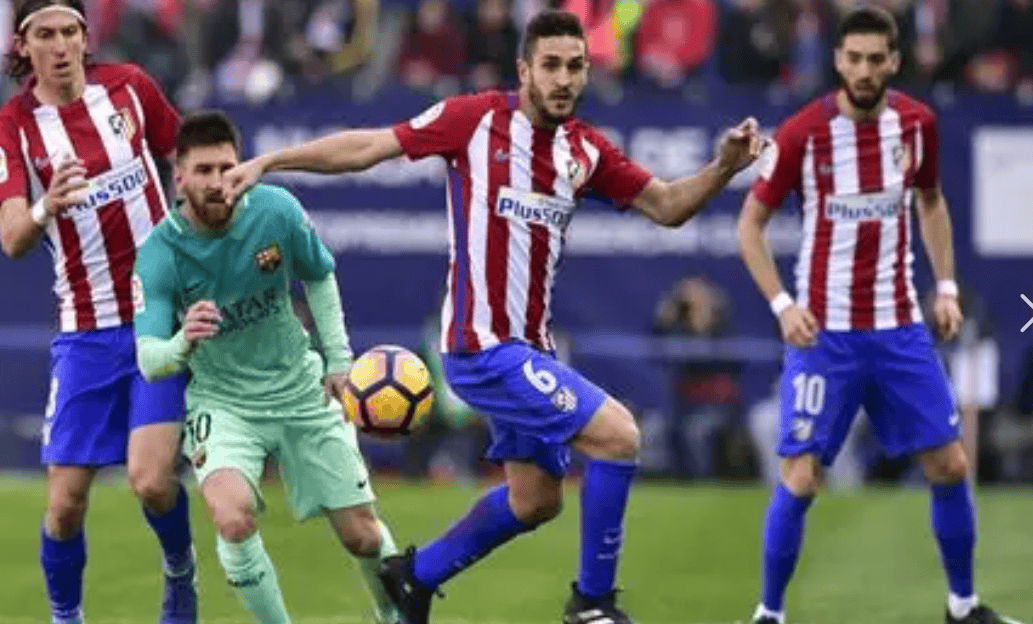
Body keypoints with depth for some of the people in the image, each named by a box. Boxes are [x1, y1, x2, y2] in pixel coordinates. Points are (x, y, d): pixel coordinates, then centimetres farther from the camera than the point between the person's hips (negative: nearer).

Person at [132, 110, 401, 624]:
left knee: (361, 533, 5)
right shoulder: (159, 255, -22)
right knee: (234, 518, -31)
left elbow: (320, 277, 7)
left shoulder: (276, 211, -15)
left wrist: (338, 360, 7)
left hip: (299, 390, 3)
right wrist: (182, 343, -50)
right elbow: (148, 361, -28)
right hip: (221, 402, -3)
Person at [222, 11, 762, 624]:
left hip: (530, 345, 7)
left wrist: (723, 169, -8)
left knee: (535, 499, 17)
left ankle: (417, 575, 36)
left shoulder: (587, 150, 5)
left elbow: (667, 205, 10)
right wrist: (268, 162, -4)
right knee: (618, 434, -18)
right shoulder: (476, 118, -10)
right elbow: (367, 147, -3)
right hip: (483, 344, -7)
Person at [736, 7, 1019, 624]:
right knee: (801, 480, -7)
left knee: (950, 466, 6)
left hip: (900, 328, 4)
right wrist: (782, 304, -13)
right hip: (825, 333, -4)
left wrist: (947, 286, 10)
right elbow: (751, 223, -3)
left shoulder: (917, 122, -1)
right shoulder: (802, 133, -12)